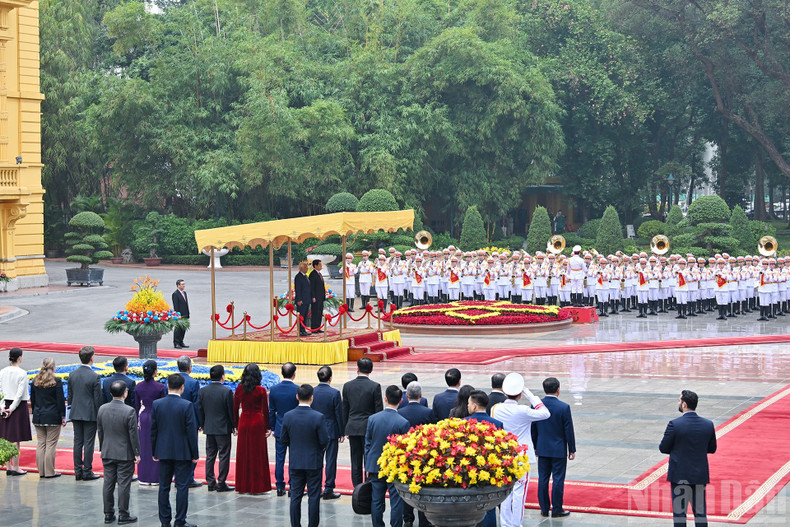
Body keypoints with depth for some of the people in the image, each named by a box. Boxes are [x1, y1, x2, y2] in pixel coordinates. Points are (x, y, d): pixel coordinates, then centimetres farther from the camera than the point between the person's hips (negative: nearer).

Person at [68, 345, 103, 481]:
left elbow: (70, 396, 9)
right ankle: (87, 472, 4)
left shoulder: (72, 375, 2)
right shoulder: (94, 377, -14)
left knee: (78, 442, 9)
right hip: (90, 414, -5)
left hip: (76, 414, 5)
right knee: (88, 443, 1)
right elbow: (98, 399, -11)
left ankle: (78, 472, 13)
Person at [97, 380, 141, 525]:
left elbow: (100, 431, 8)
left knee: (108, 483, 11)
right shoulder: (129, 411, -17)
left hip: (107, 453, 5)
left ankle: (108, 514, 17)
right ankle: (123, 515, 6)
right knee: (123, 484, 2)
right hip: (125, 454, -5)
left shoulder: (102, 409, -1)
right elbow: (133, 435, -13)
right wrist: (137, 453, -4)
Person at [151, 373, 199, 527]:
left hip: (164, 452, 4)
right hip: (183, 452, -4)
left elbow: (153, 429, 3)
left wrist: (154, 451, 12)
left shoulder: (157, 404, -3)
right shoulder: (186, 405, -13)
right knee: (182, 487, 2)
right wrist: (195, 454, -3)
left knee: (164, 487, 11)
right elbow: (191, 431, -11)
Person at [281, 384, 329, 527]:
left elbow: (283, 439, 2)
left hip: (295, 462, 3)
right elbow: (324, 441, -13)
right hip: (314, 462, -3)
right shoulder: (318, 417, -17)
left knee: (295, 496, 10)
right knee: (314, 496, 6)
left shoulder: (288, 416, -7)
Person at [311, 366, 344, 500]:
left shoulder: (311, 392, -4)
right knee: (331, 460, 3)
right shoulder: (334, 393, -13)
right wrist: (341, 433, 0)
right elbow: (339, 414, -9)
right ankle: (328, 490, 4)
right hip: (331, 431, -4)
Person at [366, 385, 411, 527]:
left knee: (376, 501, 10)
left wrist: (368, 467, 11)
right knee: (396, 502, 2)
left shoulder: (373, 418, -4)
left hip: (376, 467, 3)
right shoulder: (403, 422, -14)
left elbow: (367, 444, 3)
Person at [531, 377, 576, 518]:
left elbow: (533, 429, 4)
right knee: (558, 479, 4)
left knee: (543, 479, 10)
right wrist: (572, 450, 0)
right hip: (559, 450, -4)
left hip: (542, 449, 4)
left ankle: (544, 509, 16)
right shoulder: (564, 407, -15)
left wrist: (535, 447, 15)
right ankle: (557, 510, 9)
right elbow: (569, 430, -10)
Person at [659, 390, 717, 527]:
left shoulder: (675, 424, -16)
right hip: (700, 474, 4)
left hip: (679, 475, -4)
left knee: (679, 512, 5)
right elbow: (712, 449, 8)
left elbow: (663, 448, -8)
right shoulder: (708, 424, -3)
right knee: (700, 513, 11)